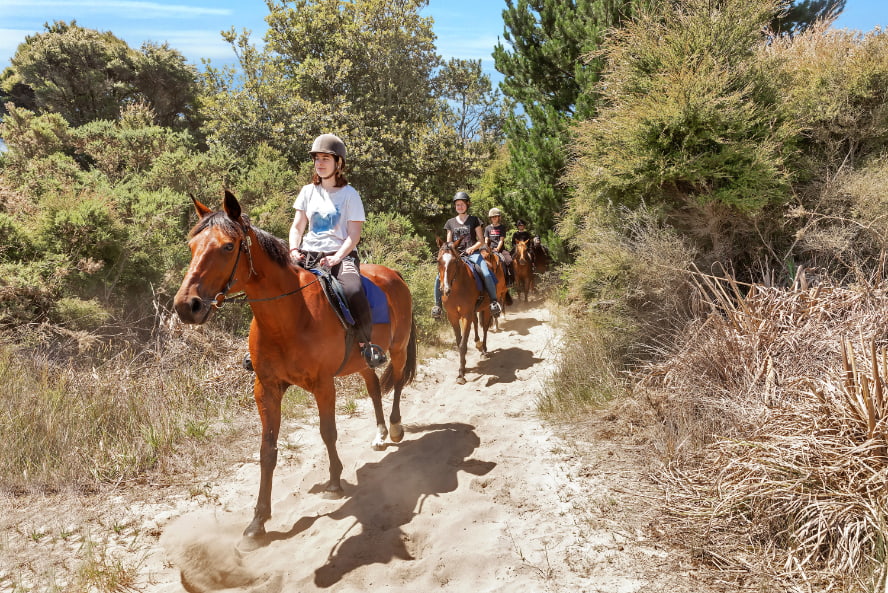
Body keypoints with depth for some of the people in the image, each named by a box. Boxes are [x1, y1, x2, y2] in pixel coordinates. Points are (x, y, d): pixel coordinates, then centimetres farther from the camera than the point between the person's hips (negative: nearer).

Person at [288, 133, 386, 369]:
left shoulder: (349, 194, 1)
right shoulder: (308, 192, 13)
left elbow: (354, 234, -5)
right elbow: (297, 226, 13)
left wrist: (337, 257, -19)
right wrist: (294, 250, -6)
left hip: (341, 255, -4)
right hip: (308, 254, 4)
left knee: (353, 292, -34)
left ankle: (365, 344, -14)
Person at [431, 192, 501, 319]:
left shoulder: (474, 220, 8)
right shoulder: (451, 222, 15)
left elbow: (481, 240, 5)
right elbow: (448, 243, 16)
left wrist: (472, 248, -14)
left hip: (473, 254, -2)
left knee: (486, 274, -29)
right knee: (439, 277, -17)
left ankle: (494, 301, -14)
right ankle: (437, 305, -5)